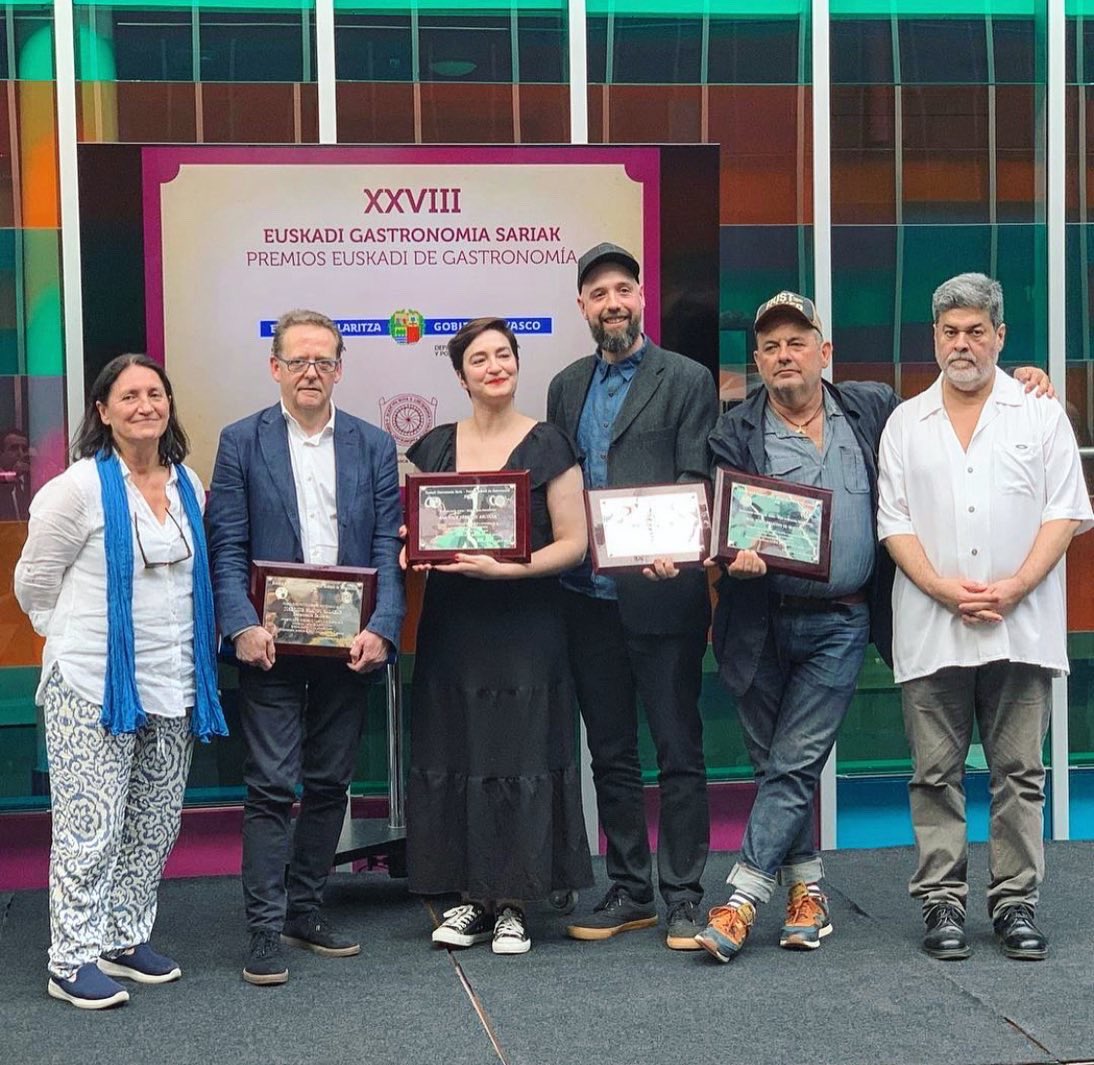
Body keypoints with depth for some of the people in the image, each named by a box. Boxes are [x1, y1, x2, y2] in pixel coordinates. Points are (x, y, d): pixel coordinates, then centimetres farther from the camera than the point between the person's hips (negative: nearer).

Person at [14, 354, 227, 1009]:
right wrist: (80, 641, 4)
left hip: (173, 683, 6)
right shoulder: (80, 488, -10)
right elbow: (35, 580, -2)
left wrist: (203, 648, 13)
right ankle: (74, 961, 5)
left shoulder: (190, 487, 8)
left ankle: (127, 939, 26)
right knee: (91, 826, -3)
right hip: (94, 685, -6)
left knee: (154, 824, 13)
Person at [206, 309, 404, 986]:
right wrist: (243, 626, -17)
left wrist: (383, 628, -13)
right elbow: (227, 548, -3)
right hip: (272, 644, -3)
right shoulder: (242, 443, 2)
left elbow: (389, 548, 1)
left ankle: (305, 909, 23)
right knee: (271, 786, -3)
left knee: (330, 784, 11)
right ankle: (266, 930, 3)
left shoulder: (374, 446, 7)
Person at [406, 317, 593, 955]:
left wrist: (505, 568, -18)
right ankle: (471, 896, 16)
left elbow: (573, 543, -6)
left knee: (521, 757, -1)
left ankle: (513, 903, 9)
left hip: (525, 626, -4)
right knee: (453, 756, 4)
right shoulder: (434, 448, 10)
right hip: (450, 624, 4)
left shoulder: (548, 447, -2)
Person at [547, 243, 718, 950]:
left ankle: (684, 898, 8)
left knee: (679, 752, 1)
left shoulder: (687, 381, -2)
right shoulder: (567, 388, 14)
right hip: (589, 598, 6)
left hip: (661, 594, -6)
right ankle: (629, 893, 22)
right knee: (611, 754, 12)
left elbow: (697, 486, -9)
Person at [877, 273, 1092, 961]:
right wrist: (943, 587, -9)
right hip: (931, 629, 1)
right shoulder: (905, 424, 12)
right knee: (936, 774, 3)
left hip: (1021, 625, -1)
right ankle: (942, 903, 9)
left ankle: (1016, 902, 9)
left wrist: (1014, 586, -12)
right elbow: (893, 520, 7)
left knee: (1020, 772, 2)